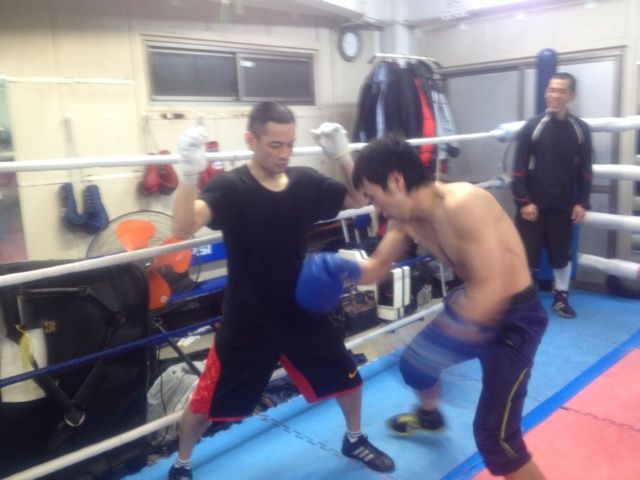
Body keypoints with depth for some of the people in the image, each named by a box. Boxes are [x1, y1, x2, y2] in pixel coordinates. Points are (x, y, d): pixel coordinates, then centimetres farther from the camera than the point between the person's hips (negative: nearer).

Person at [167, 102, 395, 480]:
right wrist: (189, 173, -48)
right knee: (207, 404, 5)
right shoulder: (230, 187, -17)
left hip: (302, 312, 5)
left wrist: (343, 155, -7)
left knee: (348, 378, 16)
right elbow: (183, 228, -33)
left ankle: (355, 440, 46)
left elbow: (359, 199, 8)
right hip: (247, 321, -4)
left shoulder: (306, 182, -3)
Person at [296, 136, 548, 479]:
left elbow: (493, 287, -34)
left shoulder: (462, 205, -32)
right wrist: (342, 268, -15)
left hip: (515, 316, -8)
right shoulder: (406, 218, -5)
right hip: (474, 302, 8)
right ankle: (429, 415, 58)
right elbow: (378, 266, 6)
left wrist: (449, 336, -33)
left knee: (493, 435, -11)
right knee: (413, 362, 24)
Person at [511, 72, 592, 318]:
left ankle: (561, 297, 28)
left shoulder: (581, 129, 4)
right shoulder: (532, 127, -3)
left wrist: (581, 202, 0)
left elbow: (585, 170, 7)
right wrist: (523, 201, -12)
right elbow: (519, 169, -5)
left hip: (564, 206, 2)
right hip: (533, 205, -2)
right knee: (526, 253, 1)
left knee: (562, 254, 13)